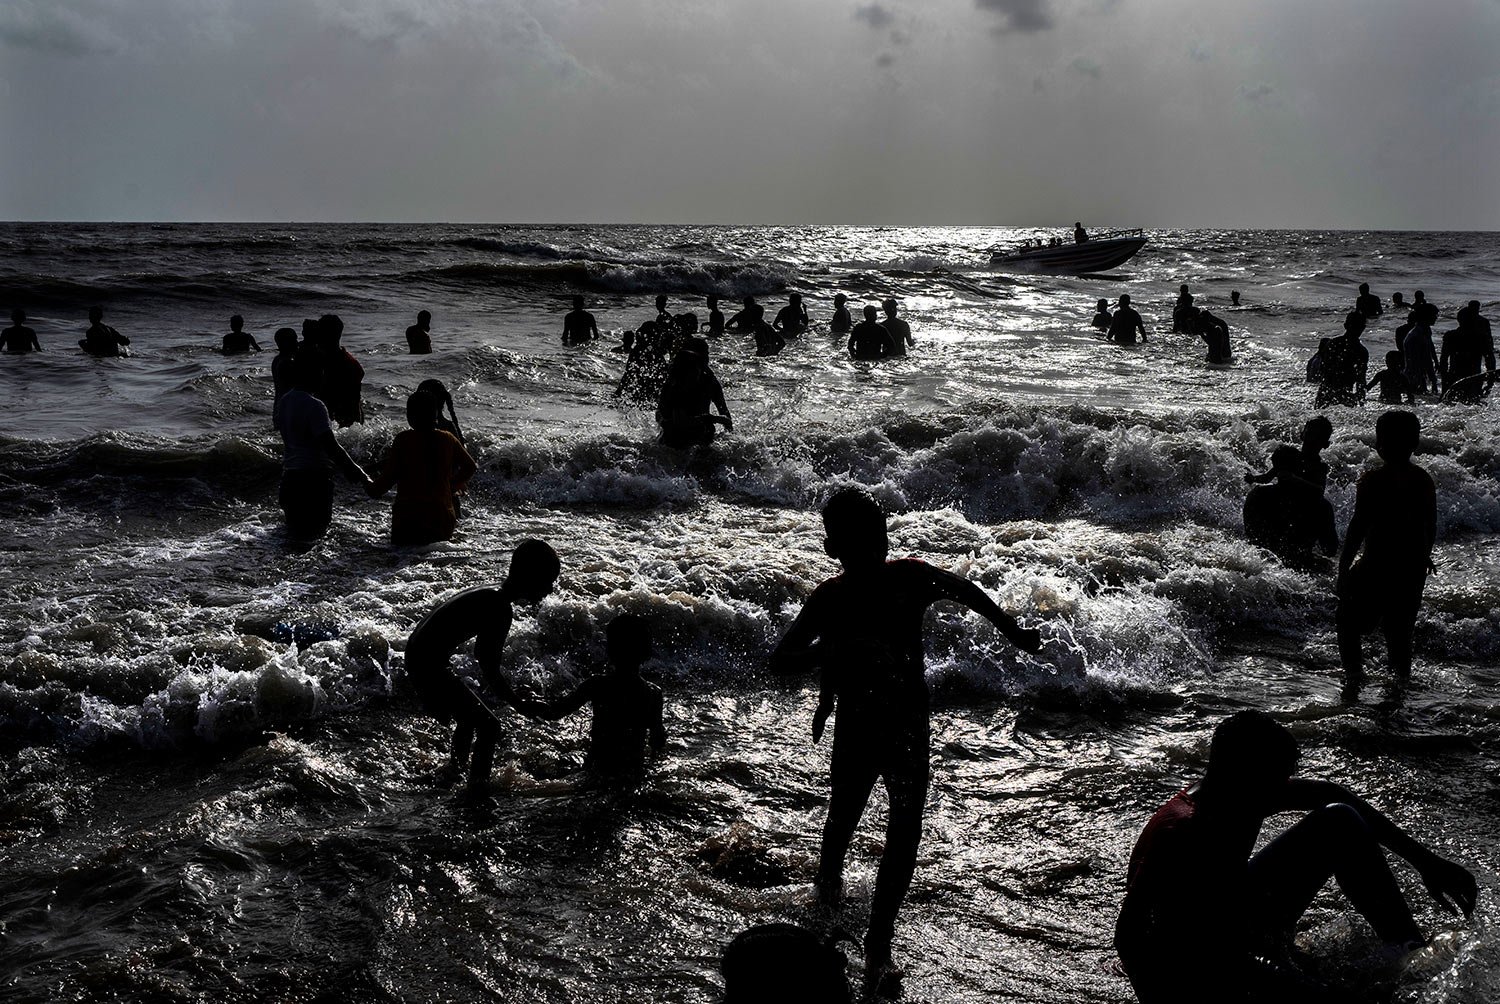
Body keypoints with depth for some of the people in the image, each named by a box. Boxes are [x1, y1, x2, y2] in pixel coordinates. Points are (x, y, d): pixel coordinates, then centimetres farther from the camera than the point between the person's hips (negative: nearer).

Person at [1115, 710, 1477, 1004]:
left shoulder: (1253, 793, -12)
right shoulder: (1181, 835, -35)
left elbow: (1333, 795, 3)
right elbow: (1129, 936, -38)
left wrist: (1424, 860, 5)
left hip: (1235, 916, 8)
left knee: (1339, 822, 0)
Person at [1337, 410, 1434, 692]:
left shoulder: (1373, 480, -16)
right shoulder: (1425, 480, 3)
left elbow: (1358, 526, -16)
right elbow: (1431, 527, 11)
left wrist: (1343, 566, -10)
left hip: (1377, 565, -6)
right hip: (1413, 566, 6)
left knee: (1348, 619, 9)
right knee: (1400, 626, 21)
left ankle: (1354, 669, -4)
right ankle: (1402, 672, 26)